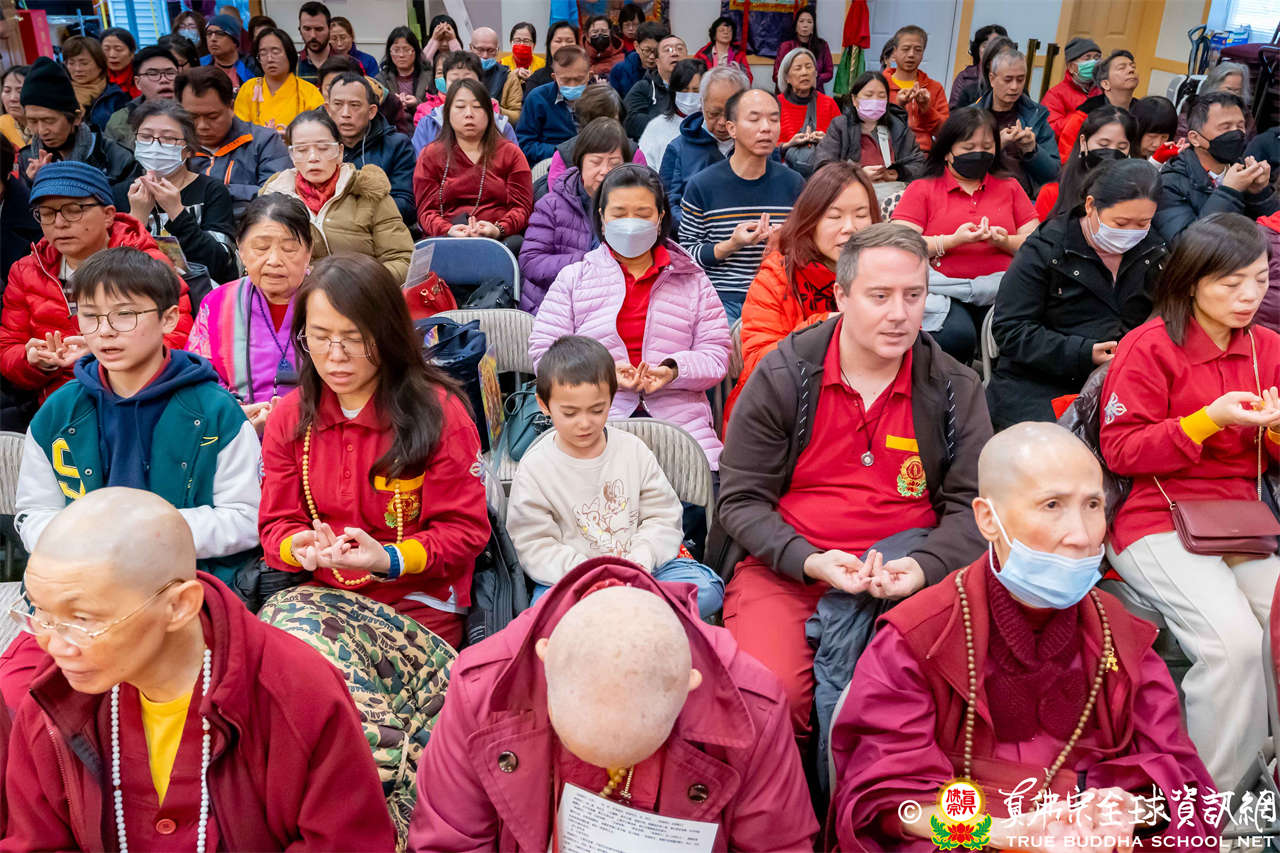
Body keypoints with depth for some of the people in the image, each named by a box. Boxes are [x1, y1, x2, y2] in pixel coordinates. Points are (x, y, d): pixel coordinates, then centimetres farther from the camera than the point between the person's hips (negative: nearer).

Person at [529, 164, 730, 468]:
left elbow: (716, 355, 11)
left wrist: (673, 369, -10)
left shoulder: (693, 281, 19)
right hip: (597, 423, 0)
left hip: (680, 419, 1)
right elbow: (545, 354, 8)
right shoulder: (572, 278, 16)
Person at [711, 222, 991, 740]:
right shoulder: (782, 376, -1)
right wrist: (811, 561, -17)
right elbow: (741, 500, -1)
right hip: (785, 569, -1)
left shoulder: (955, 390, 5)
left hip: (908, 577, 2)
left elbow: (971, 507, 4)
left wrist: (921, 567, -17)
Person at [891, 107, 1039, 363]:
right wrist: (953, 241, -13)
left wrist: (1006, 242, -7)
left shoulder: (1010, 187, 22)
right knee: (956, 335, -35)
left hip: (999, 291, 3)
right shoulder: (921, 189, 11)